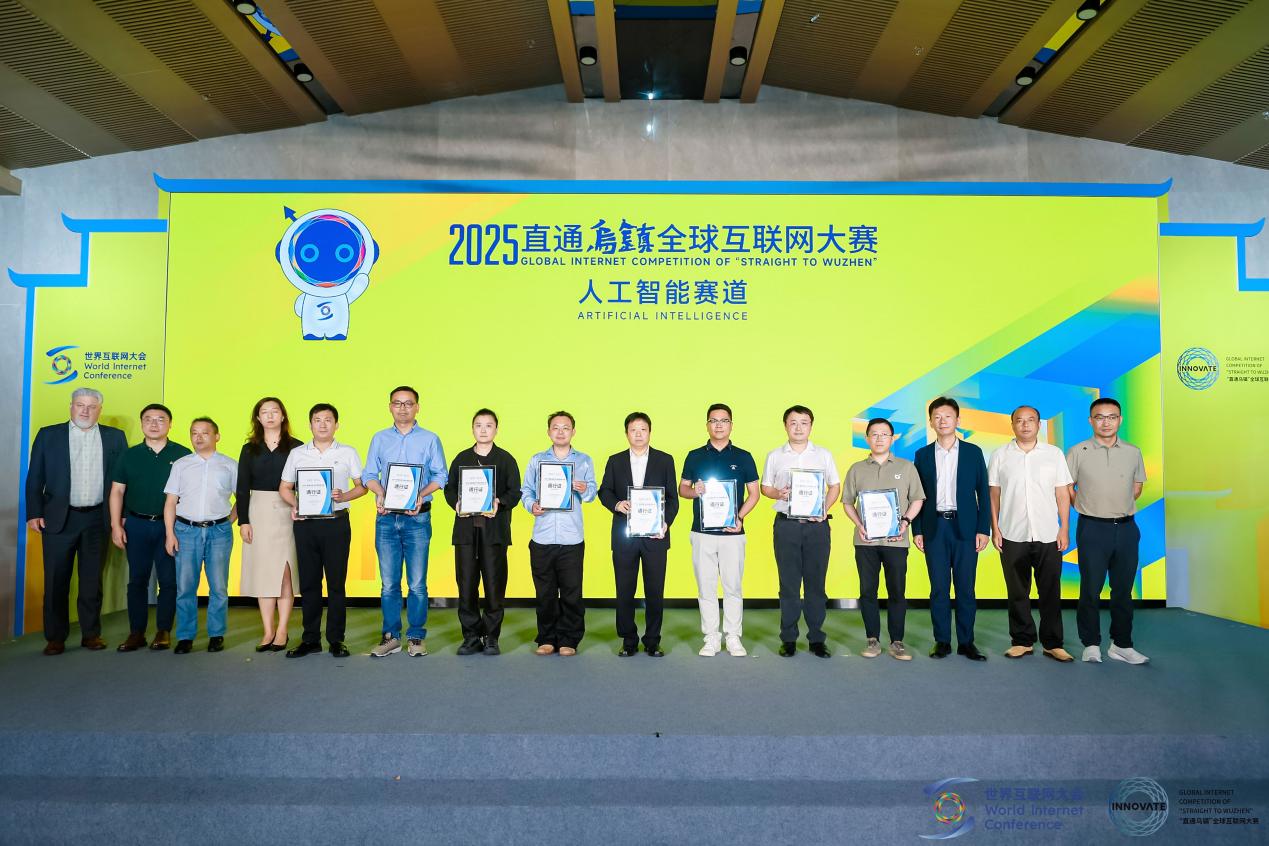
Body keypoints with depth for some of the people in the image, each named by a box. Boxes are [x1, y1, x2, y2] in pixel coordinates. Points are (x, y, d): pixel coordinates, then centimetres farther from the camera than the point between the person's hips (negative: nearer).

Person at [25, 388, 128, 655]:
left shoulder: (114, 437, 5)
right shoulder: (48, 435, 4)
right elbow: (34, 478, 3)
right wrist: (34, 513, -4)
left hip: (97, 519, 1)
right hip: (59, 518, 0)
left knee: (92, 579, 9)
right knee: (56, 580, 4)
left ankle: (91, 633, 18)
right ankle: (55, 637, 14)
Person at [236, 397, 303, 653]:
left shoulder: (296, 447, 3)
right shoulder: (249, 449, 10)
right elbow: (242, 487, 8)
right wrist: (243, 520, -1)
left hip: (287, 513, -2)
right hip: (258, 512, 3)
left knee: (285, 572, -2)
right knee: (262, 571, 4)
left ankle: (282, 631, 5)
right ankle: (268, 631, 11)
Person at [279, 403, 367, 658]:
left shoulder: (348, 453, 5)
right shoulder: (297, 453, 10)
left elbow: (361, 486, 6)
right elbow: (285, 487, 13)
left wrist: (343, 496, -13)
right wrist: (295, 504, -7)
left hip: (336, 523, -2)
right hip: (305, 524, 2)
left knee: (336, 583, 1)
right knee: (308, 583, 7)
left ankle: (336, 639, 10)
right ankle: (310, 639, 17)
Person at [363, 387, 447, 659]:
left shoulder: (430, 439, 6)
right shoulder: (380, 439, 13)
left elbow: (440, 475, 1)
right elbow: (369, 474, 8)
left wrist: (421, 495, -16)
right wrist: (380, 494, -12)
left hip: (418, 518, -2)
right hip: (386, 518, 2)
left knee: (417, 583, -1)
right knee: (388, 583, 4)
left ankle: (416, 637, 9)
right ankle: (390, 636, 13)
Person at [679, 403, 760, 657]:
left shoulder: (743, 457, 5)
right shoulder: (695, 456, 8)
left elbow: (754, 493, 7)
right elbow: (682, 488, 12)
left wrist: (740, 517, -9)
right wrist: (694, 491, -11)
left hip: (732, 532, -1)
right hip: (702, 532, 1)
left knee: (732, 587, 2)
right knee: (706, 587, 4)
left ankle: (733, 637, 13)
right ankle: (711, 638, 13)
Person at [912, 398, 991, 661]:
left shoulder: (973, 452, 6)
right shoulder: (923, 455, 8)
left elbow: (983, 492, 4)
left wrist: (983, 529, -3)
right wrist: (916, 530, 1)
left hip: (965, 527, -1)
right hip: (934, 528, 1)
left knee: (965, 588, 2)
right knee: (939, 588, 3)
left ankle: (966, 642, 11)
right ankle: (942, 641, 10)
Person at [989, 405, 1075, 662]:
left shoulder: (1054, 454, 6)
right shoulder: (1000, 456, 5)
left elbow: (1062, 494, 6)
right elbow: (994, 495, 5)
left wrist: (1064, 529, 0)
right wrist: (995, 528, -1)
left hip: (1048, 535, 0)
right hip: (1012, 535, 0)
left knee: (1050, 592, 4)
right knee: (1017, 592, 7)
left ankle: (1053, 643, 14)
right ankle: (1022, 641, 17)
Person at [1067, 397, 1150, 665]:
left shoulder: (1133, 452, 6)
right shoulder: (1078, 452, -3)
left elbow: (1137, 485, 19)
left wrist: (1121, 506, 8)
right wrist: (1087, 507, 2)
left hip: (1126, 527, 3)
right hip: (1093, 528, -3)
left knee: (1123, 589, 10)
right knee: (1090, 589, 1)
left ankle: (1121, 645, 20)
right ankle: (1091, 644, 12)